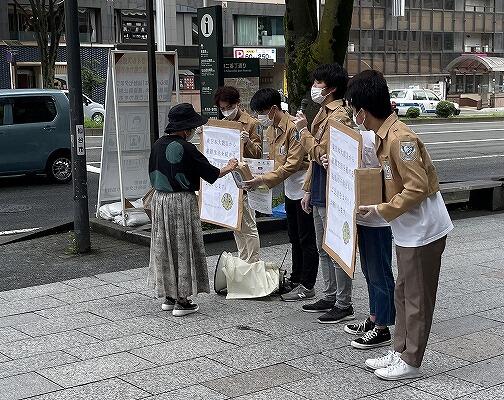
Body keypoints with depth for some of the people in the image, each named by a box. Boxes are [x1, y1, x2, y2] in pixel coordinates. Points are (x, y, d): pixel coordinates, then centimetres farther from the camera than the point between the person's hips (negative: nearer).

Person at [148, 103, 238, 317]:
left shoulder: (158, 145, 4)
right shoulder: (186, 148, -16)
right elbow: (210, 173, -9)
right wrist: (228, 168, 9)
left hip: (159, 199, 7)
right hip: (182, 202, -7)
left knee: (164, 247, 14)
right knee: (183, 248, 2)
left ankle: (168, 296, 21)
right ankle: (182, 301, 5)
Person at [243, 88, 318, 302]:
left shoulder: (294, 127, -23)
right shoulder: (271, 129, 6)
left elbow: (293, 164, -25)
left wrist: (263, 180, -27)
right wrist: (262, 178, -1)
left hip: (304, 188, -9)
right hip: (290, 189, 9)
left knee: (306, 240, -1)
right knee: (295, 238, 17)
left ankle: (307, 286, 6)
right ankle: (296, 280, 28)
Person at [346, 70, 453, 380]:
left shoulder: (400, 138, -23)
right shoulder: (384, 136, 6)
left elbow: (417, 187, -26)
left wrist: (381, 211, -22)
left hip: (423, 231, -10)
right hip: (408, 230, 10)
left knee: (417, 297, 2)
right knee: (404, 294, 17)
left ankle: (411, 363, 13)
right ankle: (400, 352, 28)